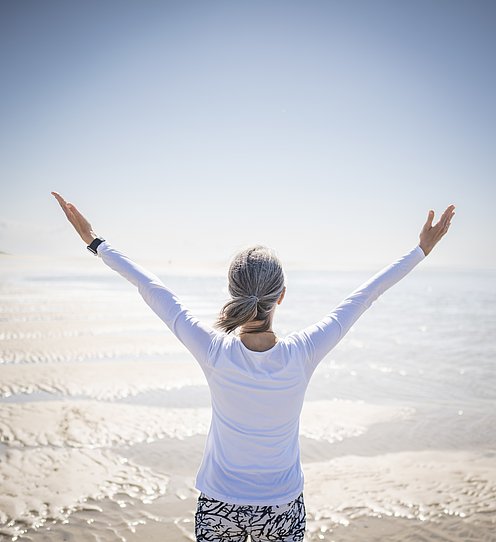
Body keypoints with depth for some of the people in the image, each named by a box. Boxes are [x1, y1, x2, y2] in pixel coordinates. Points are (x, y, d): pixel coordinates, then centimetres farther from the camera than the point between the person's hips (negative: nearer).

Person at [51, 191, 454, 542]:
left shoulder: (214, 352, -22)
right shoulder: (302, 354, -22)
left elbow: (152, 289, -13)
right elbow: (364, 297, -12)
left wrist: (95, 241, 0)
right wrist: (422, 249, 1)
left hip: (218, 507, 0)